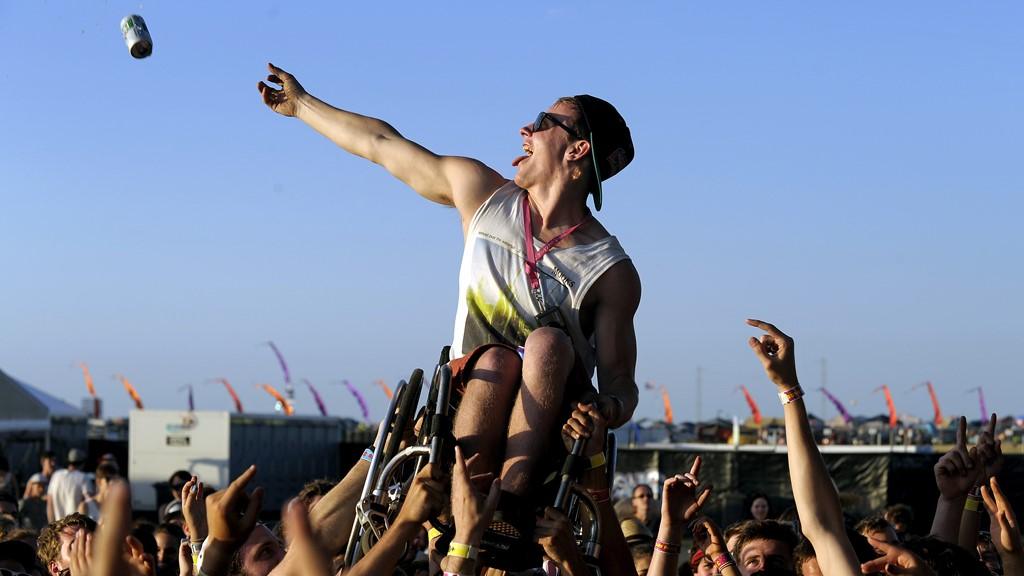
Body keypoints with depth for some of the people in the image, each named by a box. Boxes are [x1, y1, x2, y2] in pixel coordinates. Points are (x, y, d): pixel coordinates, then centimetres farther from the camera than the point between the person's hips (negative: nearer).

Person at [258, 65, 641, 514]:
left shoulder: (612, 271, -7)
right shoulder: (482, 193, 4)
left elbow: (620, 383, -6)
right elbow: (382, 145, 15)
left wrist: (607, 410, -30)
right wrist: (302, 103, 25)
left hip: (551, 433, -2)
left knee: (548, 341, -30)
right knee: (496, 358, -30)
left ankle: (511, 498, -41)